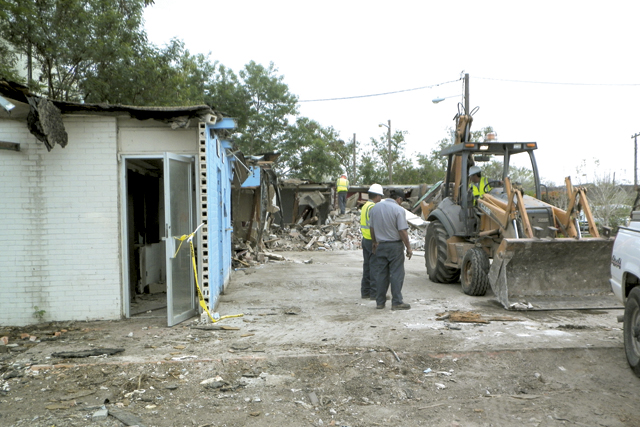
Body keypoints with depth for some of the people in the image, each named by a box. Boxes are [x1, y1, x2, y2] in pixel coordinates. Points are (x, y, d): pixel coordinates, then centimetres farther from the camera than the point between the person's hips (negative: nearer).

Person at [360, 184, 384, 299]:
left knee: (367, 266, 13)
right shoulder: (373, 207, -17)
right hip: (373, 241, -10)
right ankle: (375, 293, -2)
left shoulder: (365, 206, 14)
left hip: (365, 239, 10)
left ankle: (365, 291, 19)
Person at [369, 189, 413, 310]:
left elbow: (371, 228, 12)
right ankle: (397, 302, 2)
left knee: (380, 274, 10)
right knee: (396, 274, 1)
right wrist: (409, 248, -8)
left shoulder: (375, 207, 6)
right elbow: (402, 231, -15)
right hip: (395, 245, -5)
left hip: (380, 245, 5)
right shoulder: (398, 209, -12)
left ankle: (380, 302, 14)